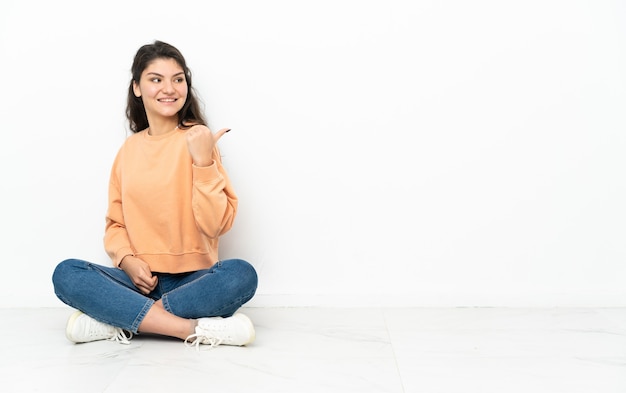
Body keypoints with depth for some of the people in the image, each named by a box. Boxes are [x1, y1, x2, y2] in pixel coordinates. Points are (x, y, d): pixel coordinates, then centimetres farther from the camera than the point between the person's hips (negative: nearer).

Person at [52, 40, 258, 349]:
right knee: (66, 274, -22)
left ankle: (119, 319, -22)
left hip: (193, 280, -3)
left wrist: (204, 161, -21)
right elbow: (115, 223, 13)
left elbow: (216, 225, -10)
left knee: (242, 274, -32)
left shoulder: (198, 140, -3)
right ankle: (194, 329, -27)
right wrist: (127, 260, -8)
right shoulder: (129, 149, 9)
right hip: (140, 279, 3)